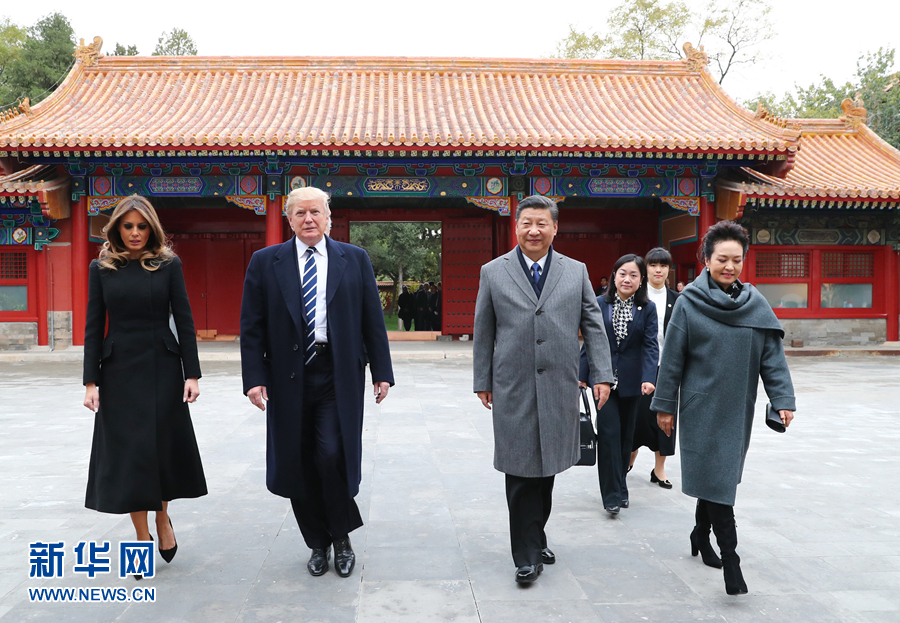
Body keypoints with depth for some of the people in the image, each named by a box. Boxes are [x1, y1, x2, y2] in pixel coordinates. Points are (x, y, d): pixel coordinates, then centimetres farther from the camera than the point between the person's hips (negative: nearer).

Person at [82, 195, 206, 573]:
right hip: (119, 370, 1)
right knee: (127, 451, 3)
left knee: (165, 446, 5)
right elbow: (93, 326, 3)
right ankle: (142, 536, 14)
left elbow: (184, 320, -1)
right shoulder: (102, 268, 4)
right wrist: (90, 381, -3)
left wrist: (192, 373, -6)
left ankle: (163, 518, 31)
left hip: (162, 367, -1)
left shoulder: (169, 264, 1)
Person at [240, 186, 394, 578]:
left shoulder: (355, 259, 6)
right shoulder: (265, 263, 5)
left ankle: (342, 536, 14)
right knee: (299, 466, 7)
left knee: (332, 455, -12)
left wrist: (381, 372, 2)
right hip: (289, 378, 1)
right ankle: (318, 542, 27)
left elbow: (372, 320, 6)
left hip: (339, 376, -1)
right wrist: (254, 377, -5)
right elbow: (252, 326, 3)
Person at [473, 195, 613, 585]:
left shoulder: (576, 272, 9)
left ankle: (535, 539, 29)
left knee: (547, 469, 11)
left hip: (559, 388, 2)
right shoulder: (493, 273, 5)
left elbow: (593, 326, 9)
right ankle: (527, 556, 10)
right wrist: (483, 382, 6)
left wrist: (602, 375, 1)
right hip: (514, 390, -2)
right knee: (521, 473, -1)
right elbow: (483, 333, 7)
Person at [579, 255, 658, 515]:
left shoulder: (647, 308, 0)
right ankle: (612, 494, -2)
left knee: (626, 435, 11)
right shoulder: (600, 304, 0)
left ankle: (619, 486, 27)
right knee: (609, 432, -8)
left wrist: (649, 378, -20)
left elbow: (650, 345, -7)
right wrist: (582, 375, 1)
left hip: (631, 382, 1)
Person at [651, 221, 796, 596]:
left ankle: (701, 536, 34)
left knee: (719, 475, 14)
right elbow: (672, 358, -4)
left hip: (738, 408, 4)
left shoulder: (755, 304, 3)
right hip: (702, 406, -4)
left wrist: (782, 399, -8)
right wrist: (665, 405, -2)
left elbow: (772, 355, 2)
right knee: (715, 477, -6)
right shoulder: (690, 302, -6)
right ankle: (730, 559, -2)